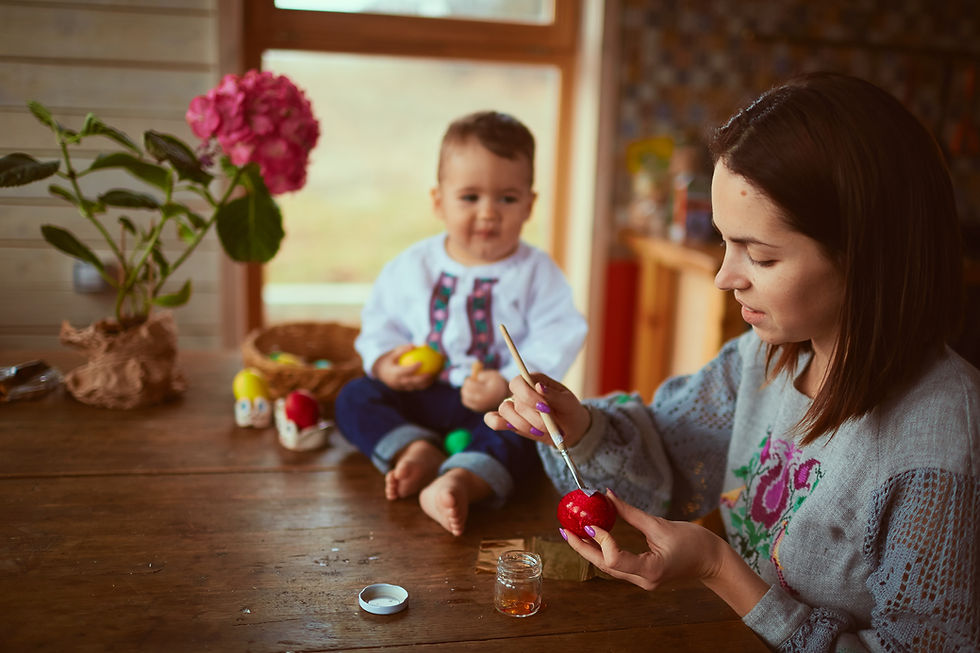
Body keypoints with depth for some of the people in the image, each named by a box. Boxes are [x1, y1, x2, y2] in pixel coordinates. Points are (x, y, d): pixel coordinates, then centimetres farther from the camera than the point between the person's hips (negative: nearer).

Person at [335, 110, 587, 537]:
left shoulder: (536, 273, -4)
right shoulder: (412, 266, 4)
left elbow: (556, 340, -11)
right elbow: (381, 321, 13)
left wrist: (511, 383, -24)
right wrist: (383, 361, -7)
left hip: (502, 402, -3)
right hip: (420, 395, 4)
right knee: (353, 397, -11)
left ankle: (463, 480, -53)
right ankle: (418, 450, -32)